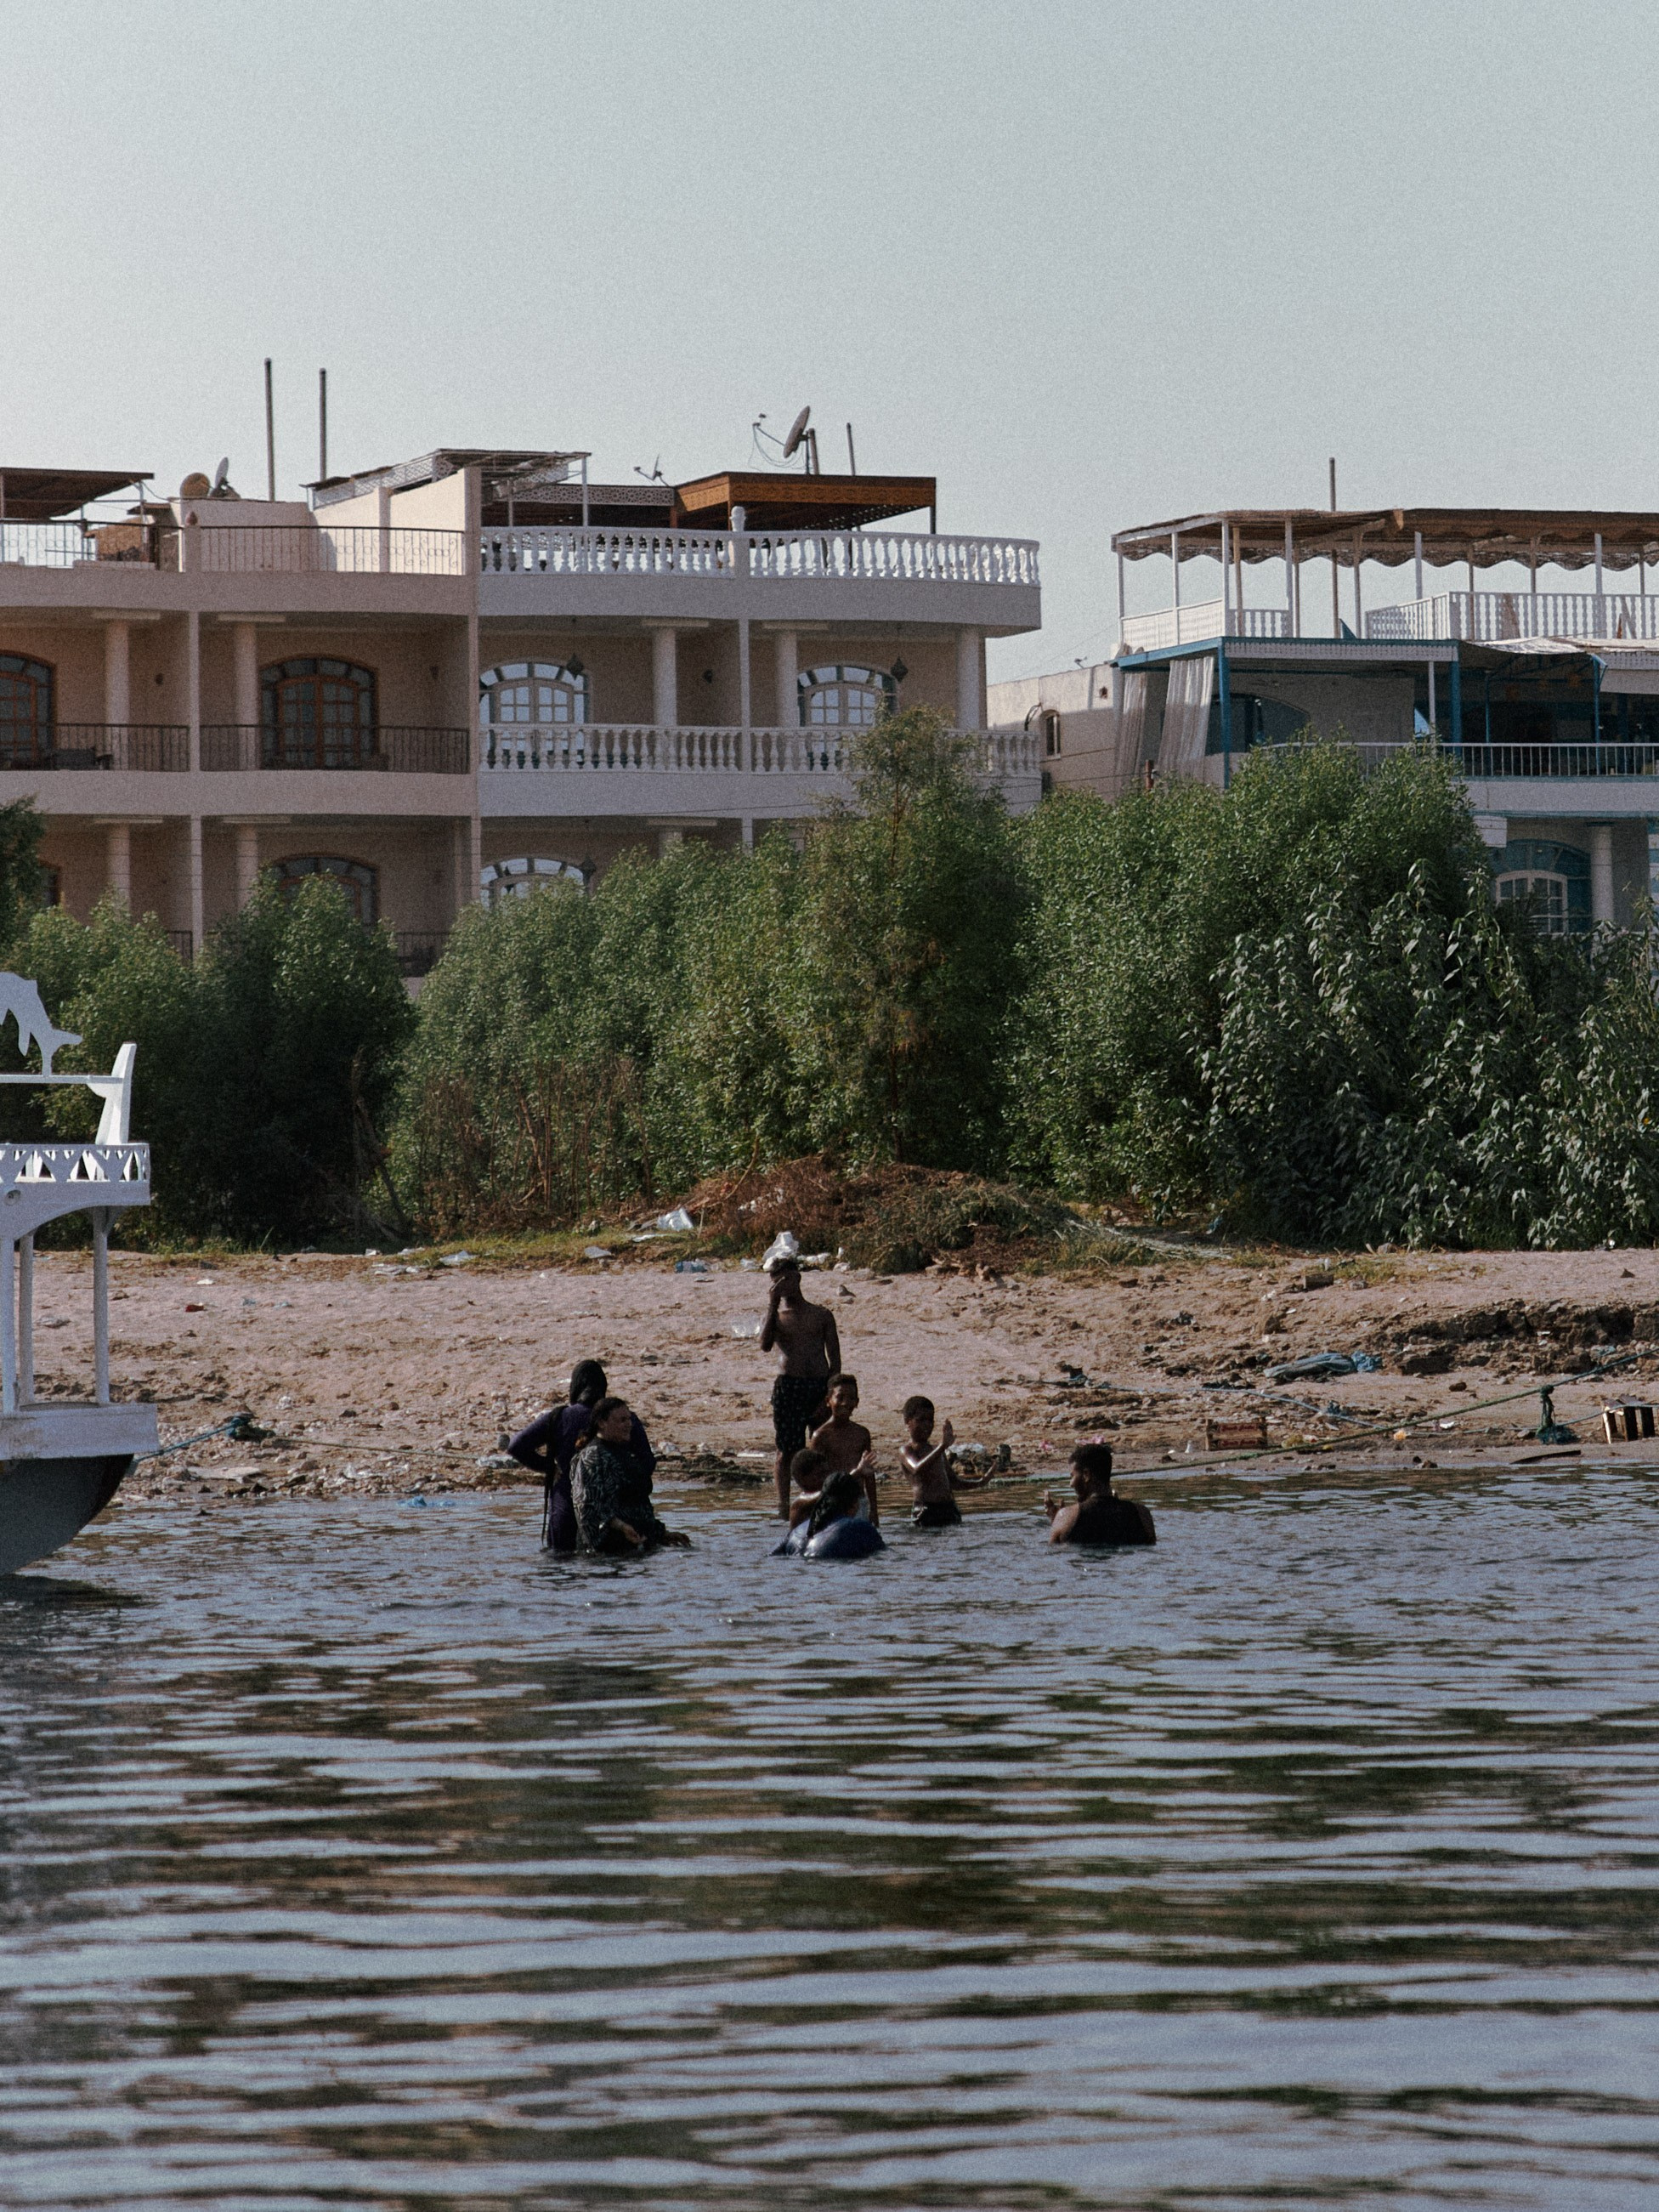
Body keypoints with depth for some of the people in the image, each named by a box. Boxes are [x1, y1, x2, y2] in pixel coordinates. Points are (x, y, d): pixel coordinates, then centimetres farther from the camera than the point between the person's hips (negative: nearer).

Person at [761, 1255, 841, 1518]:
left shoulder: (822, 1315, 14)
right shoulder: (776, 1316, 12)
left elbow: (834, 1357, 10)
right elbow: (765, 1344, -9)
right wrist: (773, 1304, -8)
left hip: (821, 1385, 1)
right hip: (789, 1387, -1)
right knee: (787, 1451, -2)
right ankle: (784, 1507, 3)